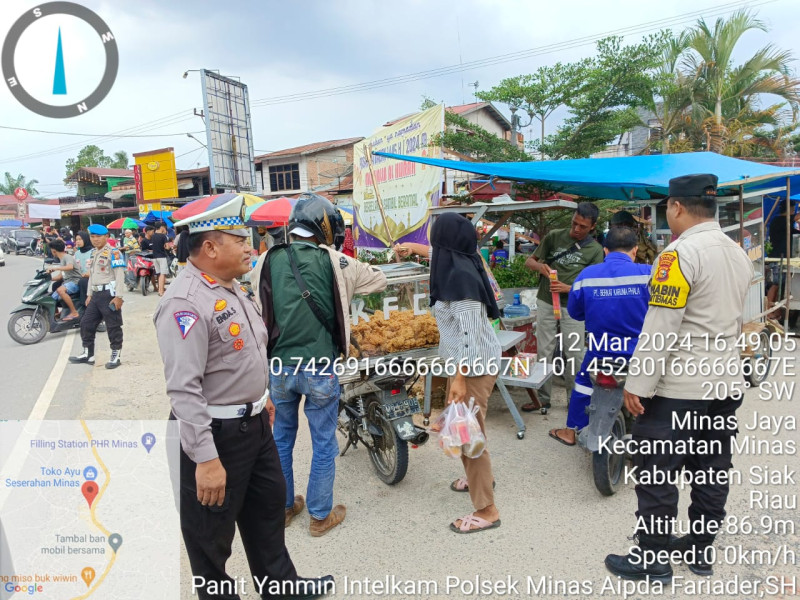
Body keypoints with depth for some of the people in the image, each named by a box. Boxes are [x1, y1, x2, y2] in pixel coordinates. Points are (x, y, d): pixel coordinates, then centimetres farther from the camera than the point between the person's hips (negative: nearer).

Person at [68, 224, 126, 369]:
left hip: (109, 293, -9)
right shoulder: (94, 254, 19)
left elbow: (120, 275, -16)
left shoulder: (113, 252, -10)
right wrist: (89, 294, 20)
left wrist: (118, 296, -20)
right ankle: (88, 354, 23)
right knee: (86, 323, 12)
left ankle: (116, 355, 8)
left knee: (113, 326, -2)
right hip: (96, 294, 9)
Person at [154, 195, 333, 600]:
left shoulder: (230, 286, 7)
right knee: (211, 531, 12)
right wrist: (205, 459, -29)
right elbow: (184, 390, -28)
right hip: (214, 433, -10)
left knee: (268, 506, 24)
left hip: (253, 422, 10)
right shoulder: (186, 303, -24)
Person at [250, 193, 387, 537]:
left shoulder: (267, 263, 1)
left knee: (282, 438, 21)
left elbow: (260, 314, 7)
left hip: (279, 366, 4)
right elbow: (380, 280, 7)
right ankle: (320, 516, 27)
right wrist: (354, 277, 24)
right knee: (324, 444, 13)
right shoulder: (334, 263, -7)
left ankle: (284, 507, 37)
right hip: (320, 367, -3)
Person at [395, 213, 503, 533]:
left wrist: (460, 379, -26)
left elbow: (470, 335, -28)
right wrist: (411, 246, 41)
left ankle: (486, 511, 15)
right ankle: (480, 477, 46)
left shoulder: (459, 278, -25)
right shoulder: (460, 262, 4)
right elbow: (439, 253, 29)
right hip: (468, 361, 10)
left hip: (474, 365, -10)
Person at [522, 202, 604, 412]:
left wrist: (567, 288, -23)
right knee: (544, 352, 8)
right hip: (546, 303, 2)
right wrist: (540, 266, -17)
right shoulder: (554, 236, 1)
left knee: (574, 354, 5)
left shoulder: (595, 250, -3)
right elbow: (529, 261, 6)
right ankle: (543, 397, 20)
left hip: (572, 306, -1)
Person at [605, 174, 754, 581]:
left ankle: (652, 560, 15)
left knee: (655, 474, 3)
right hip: (727, 381, 9)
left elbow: (660, 328, -21)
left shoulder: (681, 253, -17)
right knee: (712, 472, 17)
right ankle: (700, 550, 31)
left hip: (679, 387, -9)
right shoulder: (738, 254, 10)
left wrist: (637, 385, -17)